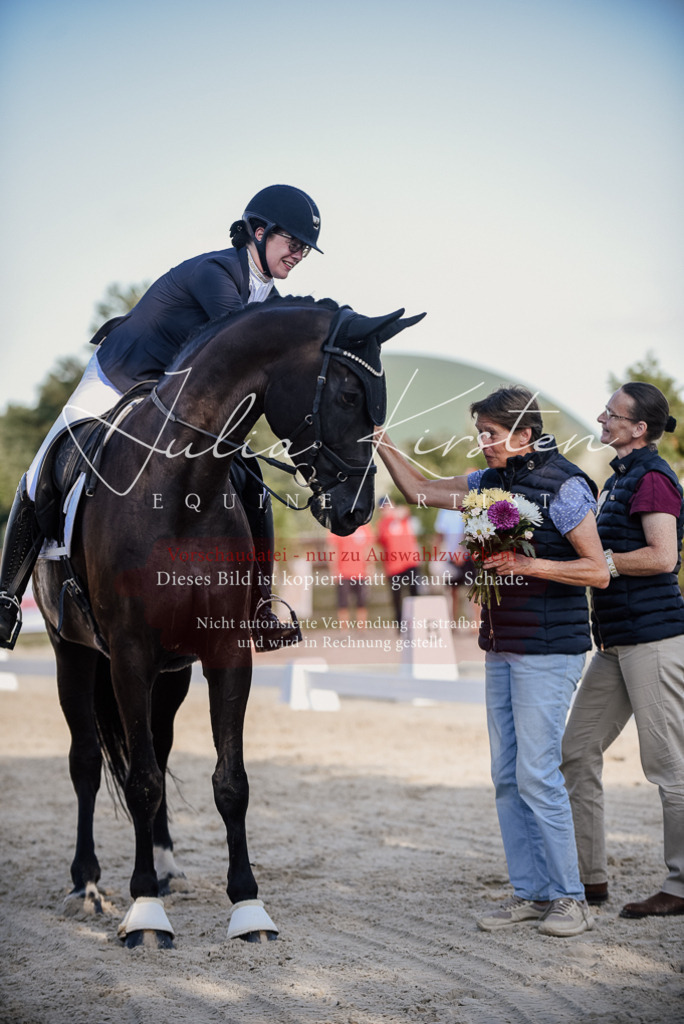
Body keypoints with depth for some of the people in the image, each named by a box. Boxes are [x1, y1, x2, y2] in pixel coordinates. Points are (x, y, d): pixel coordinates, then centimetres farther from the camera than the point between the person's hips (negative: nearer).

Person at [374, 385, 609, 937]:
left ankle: (571, 897, 1)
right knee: (507, 775, 8)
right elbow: (422, 490, 21)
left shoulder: (564, 485, -11)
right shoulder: (493, 481, 11)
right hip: (502, 648, 8)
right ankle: (531, 892, 15)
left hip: (548, 650, -8)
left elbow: (598, 571, -13)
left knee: (536, 773, -9)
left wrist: (527, 565, -20)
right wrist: (382, 445, 11)